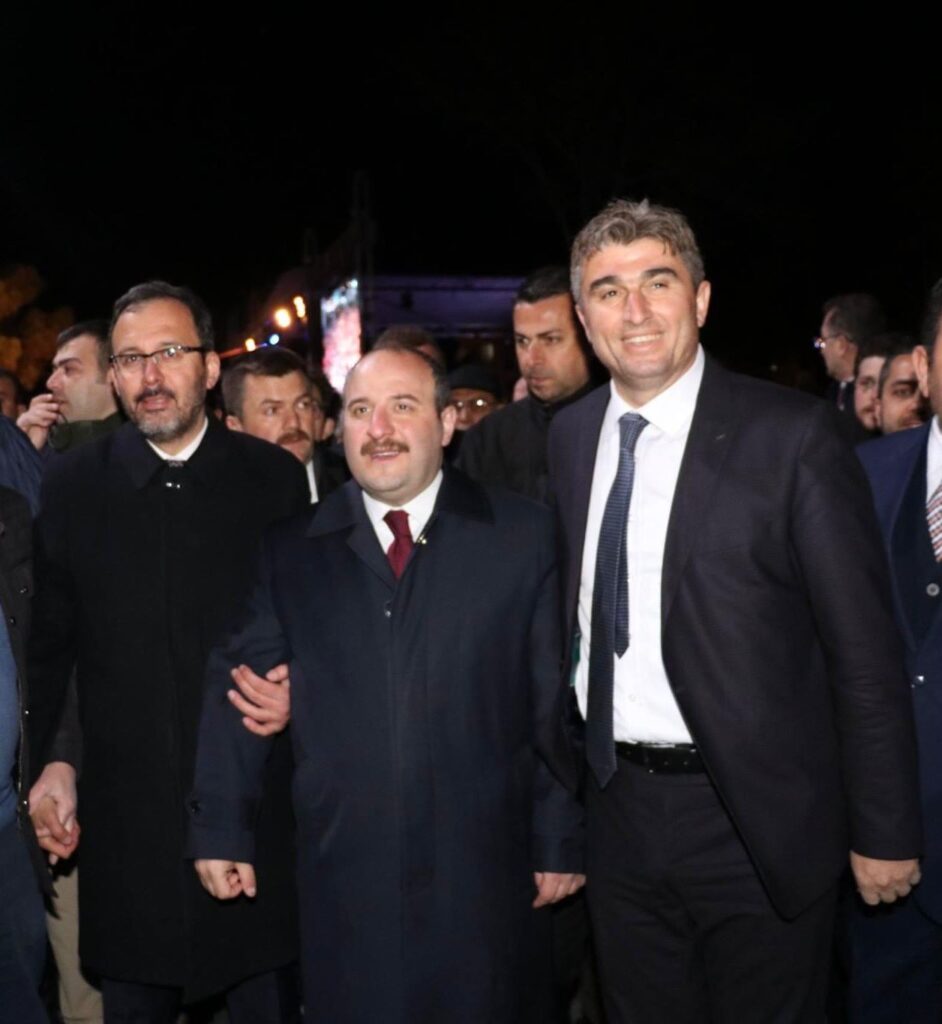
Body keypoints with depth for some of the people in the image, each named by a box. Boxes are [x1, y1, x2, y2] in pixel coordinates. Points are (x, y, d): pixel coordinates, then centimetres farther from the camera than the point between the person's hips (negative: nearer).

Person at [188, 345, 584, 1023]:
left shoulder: (523, 534, 1)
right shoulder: (292, 552, 6)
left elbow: (555, 697, 0)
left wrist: (561, 840, 0)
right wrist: (222, 830, 2)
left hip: (485, 873, -1)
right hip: (344, 881, 1)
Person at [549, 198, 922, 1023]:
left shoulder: (791, 435, -11)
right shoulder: (568, 437, 5)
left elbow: (865, 651, -10)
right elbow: (574, 618, 10)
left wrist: (885, 834, -9)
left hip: (757, 824, -4)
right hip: (619, 811, 5)